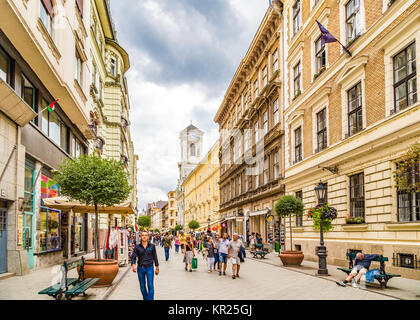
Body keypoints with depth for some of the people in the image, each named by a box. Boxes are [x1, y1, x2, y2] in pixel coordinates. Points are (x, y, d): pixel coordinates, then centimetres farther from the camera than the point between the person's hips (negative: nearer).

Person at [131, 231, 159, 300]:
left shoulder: (152, 246, 0)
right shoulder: (137, 247, 0)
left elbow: (155, 257, 6)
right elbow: (133, 257, -7)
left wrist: (157, 268, 9)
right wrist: (133, 265, -26)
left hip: (149, 268, -1)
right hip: (140, 268, 1)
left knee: (150, 286, -11)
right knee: (142, 287, 10)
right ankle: (145, 298, 29)